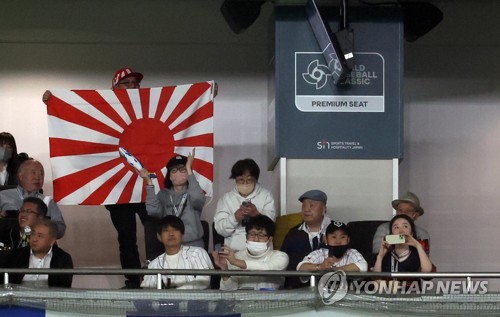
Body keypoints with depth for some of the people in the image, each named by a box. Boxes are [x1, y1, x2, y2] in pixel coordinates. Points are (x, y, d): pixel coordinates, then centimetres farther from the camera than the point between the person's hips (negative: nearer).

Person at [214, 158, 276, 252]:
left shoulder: (266, 195, 12)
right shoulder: (226, 198, 10)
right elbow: (220, 229, 2)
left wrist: (256, 215, -17)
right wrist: (234, 218, -16)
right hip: (234, 250, -1)